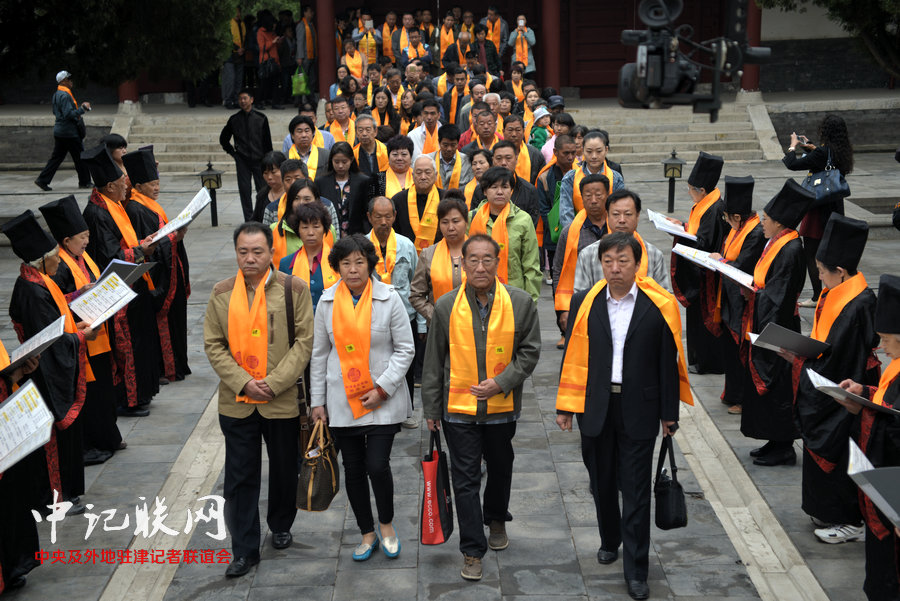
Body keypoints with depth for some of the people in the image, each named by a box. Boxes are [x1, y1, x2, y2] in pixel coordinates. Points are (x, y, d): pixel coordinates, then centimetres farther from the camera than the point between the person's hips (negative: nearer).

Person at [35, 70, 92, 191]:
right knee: (80, 157, 1)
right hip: (69, 132, -10)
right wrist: (82, 109, -17)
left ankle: (42, 180, 7)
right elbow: (69, 114, -24)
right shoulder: (64, 95, -17)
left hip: (59, 131, 10)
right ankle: (85, 182, 9)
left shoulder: (56, 94, 15)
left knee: (56, 157, 11)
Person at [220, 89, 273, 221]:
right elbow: (223, 138, 19)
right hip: (242, 161, 1)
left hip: (259, 160, -1)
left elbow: (267, 141, 4)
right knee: (244, 190, 0)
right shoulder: (234, 119, 6)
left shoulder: (261, 118, 3)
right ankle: (249, 219, 8)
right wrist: (232, 152, 10)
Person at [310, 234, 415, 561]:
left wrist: (382, 389, -12)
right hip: (342, 401, 3)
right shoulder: (327, 301, 2)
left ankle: (386, 524, 18)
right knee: (353, 470, 8)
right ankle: (367, 533, 27)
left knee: (377, 466, -9)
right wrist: (317, 400, 7)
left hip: (383, 401, -3)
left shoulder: (389, 298, -6)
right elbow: (319, 353, 9)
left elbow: (405, 349, -3)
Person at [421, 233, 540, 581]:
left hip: (502, 406, 1)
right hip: (459, 408, -1)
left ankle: (497, 520, 48)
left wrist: (501, 383, -15)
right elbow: (433, 362, 2)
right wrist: (431, 409, 3)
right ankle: (472, 551, 10)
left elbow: (529, 351, -1)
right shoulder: (446, 306, -5)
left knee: (500, 469, 21)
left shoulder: (520, 303, -7)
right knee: (465, 479, 1)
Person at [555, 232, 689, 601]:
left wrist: (669, 413, 0)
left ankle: (636, 570, 9)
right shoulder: (585, 304, 0)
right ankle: (610, 540, 41)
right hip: (595, 408, 3)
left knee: (636, 490, 1)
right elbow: (573, 358, 4)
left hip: (638, 410, -3)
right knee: (602, 482, 17)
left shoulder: (658, 306, -6)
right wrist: (565, 405, 4)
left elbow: (668, 362, -2)